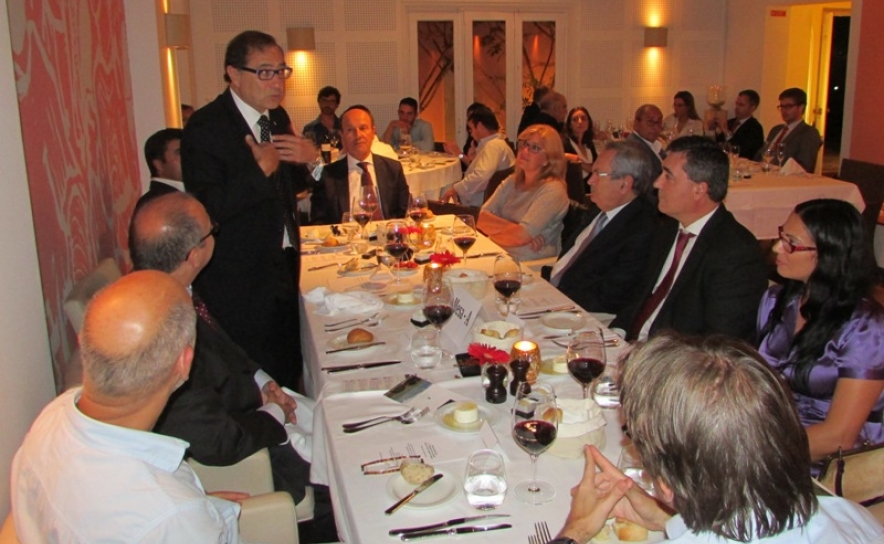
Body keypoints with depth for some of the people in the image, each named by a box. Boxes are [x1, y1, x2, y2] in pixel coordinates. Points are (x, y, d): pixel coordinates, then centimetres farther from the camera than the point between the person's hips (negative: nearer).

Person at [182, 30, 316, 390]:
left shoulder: (277, 118, 8)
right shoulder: (206, 127, -16)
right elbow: (208, 208, -25)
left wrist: (310, 158, -3)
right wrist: (261, 169, -22)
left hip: (283, 269, 7)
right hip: (238, 281, -7)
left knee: (288, 376, 15)